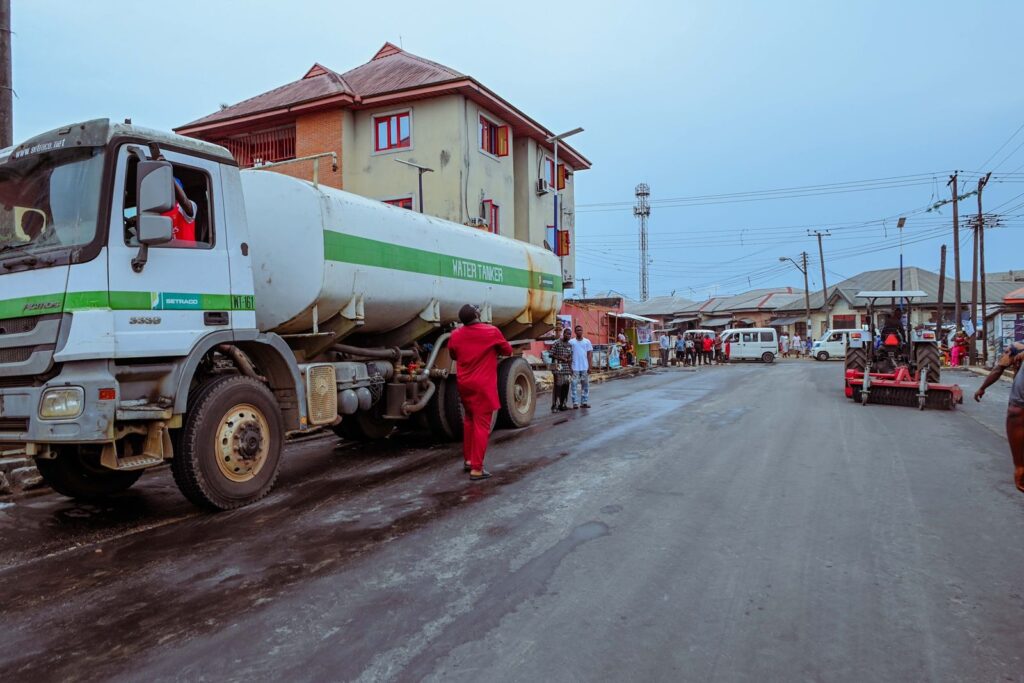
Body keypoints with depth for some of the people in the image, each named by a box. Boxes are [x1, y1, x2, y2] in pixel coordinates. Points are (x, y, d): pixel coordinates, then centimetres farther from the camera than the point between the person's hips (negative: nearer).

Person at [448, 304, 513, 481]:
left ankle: (468, 460, 30)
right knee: (481, 426, -3)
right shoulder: (492, 331, -10)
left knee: (469, 421, 22)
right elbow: (507, 351, 5)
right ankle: (476, 469, -5)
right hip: (483, 385, -5)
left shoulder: (455, 335, 1)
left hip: (464, 384, 5)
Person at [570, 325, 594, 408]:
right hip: (575, 368, -2)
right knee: (574, 385, -2)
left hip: (585, 367, 2)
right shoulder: (571, 342, 2)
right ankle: (575, 403, 1)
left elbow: (590, 354, 6)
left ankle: (584, 402, 14)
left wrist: (589, 366, -1)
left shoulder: (587, 341, 7)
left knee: (585, 385, 6)